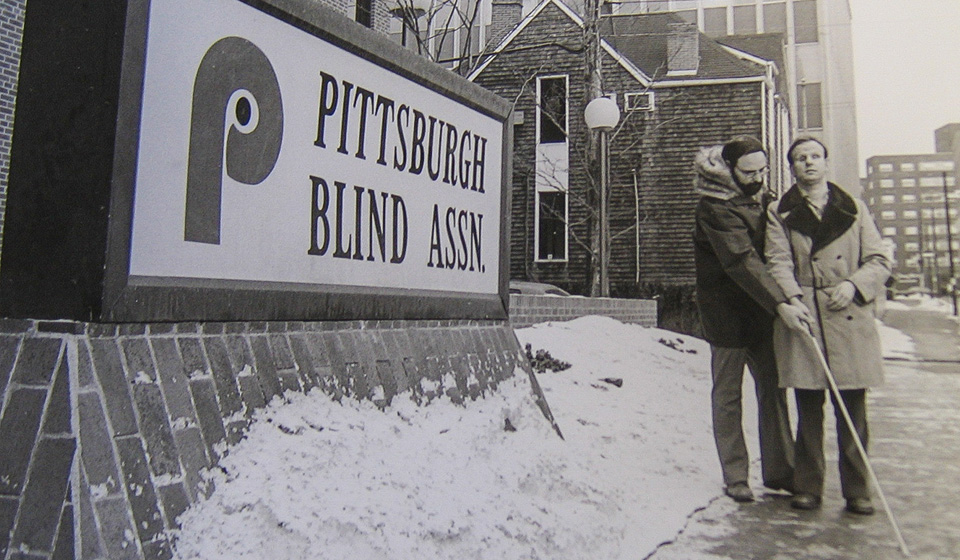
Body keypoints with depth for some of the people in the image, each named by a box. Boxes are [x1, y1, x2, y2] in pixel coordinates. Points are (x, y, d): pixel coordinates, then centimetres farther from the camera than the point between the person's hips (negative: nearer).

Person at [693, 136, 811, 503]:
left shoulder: (754, 198, 11)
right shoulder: (715, 207, -16)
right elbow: (741, 261, -25)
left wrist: (781, 300, 10)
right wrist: (780, 304, -32)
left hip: (760, 310, 7)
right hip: (727, 311, -7)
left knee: (772, 387, 8)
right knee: (728, 396, 3)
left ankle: (778, 470, 17)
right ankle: (734, 477, 13)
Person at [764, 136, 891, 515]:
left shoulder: (853, 208, 15)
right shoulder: (779, 213, 10)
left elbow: (880, 260, 11)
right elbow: (779, 262, -2)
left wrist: (854, 284, -8)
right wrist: (791, 299, -19)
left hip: (850, 319, 2)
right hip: (803, 318, -1)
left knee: (853, 411, 4)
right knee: (809, 408, 2)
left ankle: (857, 492, 16)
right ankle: (807, 488, 13)